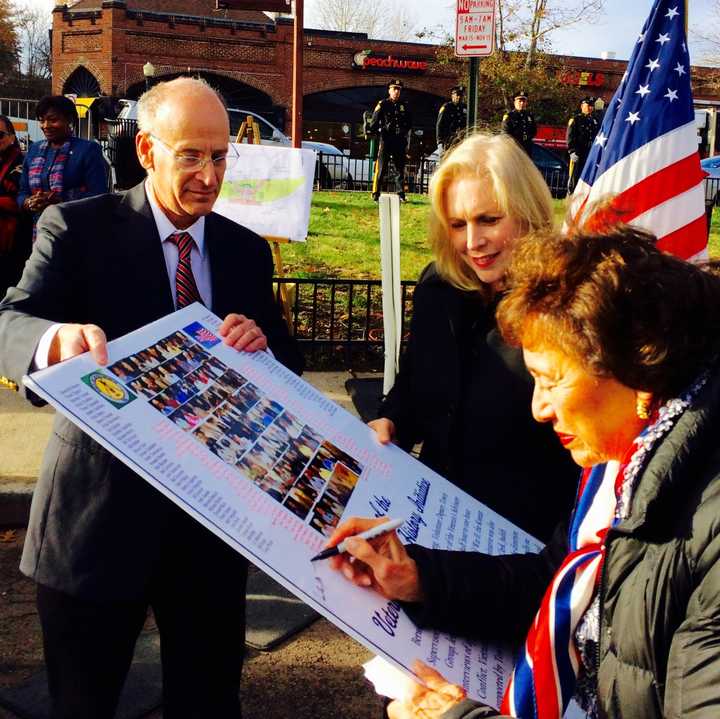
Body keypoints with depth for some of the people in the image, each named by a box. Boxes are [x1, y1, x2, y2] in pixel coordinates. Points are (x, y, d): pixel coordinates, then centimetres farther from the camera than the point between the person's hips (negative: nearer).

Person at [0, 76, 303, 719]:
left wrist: (262, 341, -17)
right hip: (100, 512, -3)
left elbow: (290, 364, 7)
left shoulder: (246, 250, 8)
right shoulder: (78, 229, -5)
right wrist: (59, 338, -41)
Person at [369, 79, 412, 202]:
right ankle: (376, 194, -4)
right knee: (381, 169, -7)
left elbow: (409, 123, 19)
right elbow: (374, 122, -1)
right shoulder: (382, 104, 1)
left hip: (400, 141, 4)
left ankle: (401, 194, 14)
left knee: (401, 169, 7)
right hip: (386, 140, -4)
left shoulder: (404, 105, 12)